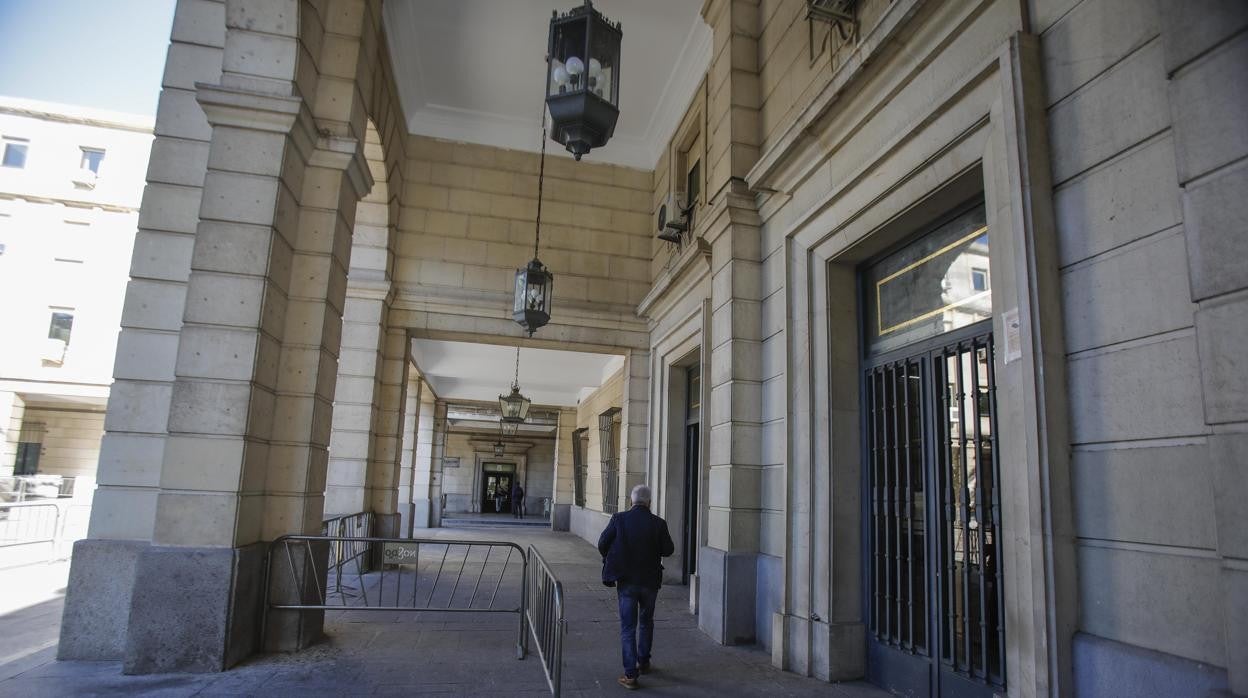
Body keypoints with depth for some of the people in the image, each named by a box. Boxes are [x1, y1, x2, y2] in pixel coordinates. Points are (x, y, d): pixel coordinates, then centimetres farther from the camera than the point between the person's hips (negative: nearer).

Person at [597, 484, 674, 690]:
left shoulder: (619, 519, -10)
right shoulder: (658, 523, -10)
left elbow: (602, 544, -5)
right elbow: (668, 550, -5)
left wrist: (611, 561, 13)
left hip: (626, 581, -1)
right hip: (650, 580, 1)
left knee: (628, 627, 4)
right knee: (646, 623, 22)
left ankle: (630, 674, 2)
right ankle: (643, 662, 35)